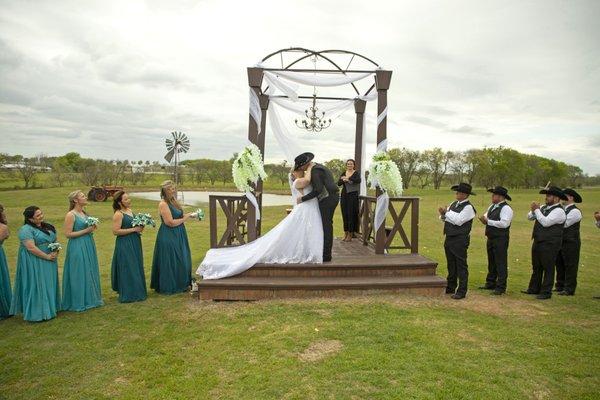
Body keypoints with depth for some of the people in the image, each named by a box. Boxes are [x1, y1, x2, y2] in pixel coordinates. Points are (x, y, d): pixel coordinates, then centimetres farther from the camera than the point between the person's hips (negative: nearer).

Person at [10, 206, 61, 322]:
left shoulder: (47, 226, 10)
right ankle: (37, 313, 7)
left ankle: (50, 308, 24)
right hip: (34, 263, -8)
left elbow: (55, 240, 15)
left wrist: (56, 252, -4)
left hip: (49, 262, 8)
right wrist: (47, 256, -17)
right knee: (36, 286, -1)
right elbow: (31, 248, -23)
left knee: (48, 285, 13)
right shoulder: (26, 229, -15)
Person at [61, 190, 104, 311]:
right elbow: (68, 234, -16)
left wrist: (92, 229, 3)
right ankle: (79, 303, 14)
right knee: (79, 274, 1)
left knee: (89, 273, 14)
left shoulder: (84, 212, 10)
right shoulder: (70, 215, -13)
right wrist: (85, 231, -18)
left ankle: (90, 299, 27)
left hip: (89, 246, 8)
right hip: (77, 248, -8)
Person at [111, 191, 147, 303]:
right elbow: (115, 231, -20)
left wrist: (140, 228, 3)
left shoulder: (130, 211, 10)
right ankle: (128, 295, 8)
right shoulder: (118, 214, -15)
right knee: (128, 269, -2)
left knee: (136, 267, 15)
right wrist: (133, 229, -19)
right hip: (124, 245, -9)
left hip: (134, 243, 9)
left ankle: (137, 291, 28)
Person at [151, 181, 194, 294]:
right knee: (170, 261, 1)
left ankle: (182, 284, 28)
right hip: (168, 237, -9)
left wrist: (189, 215, 3)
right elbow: (171, 222, -22)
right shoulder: (163, 204, -18)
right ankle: (169, 287, 15)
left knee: (181, 260, 15)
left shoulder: (173, 201, 9)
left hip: (178, 236, 9)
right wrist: (184, 218, -12)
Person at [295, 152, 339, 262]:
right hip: (332, 197, 10)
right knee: (327, 225, 13)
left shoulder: (315, 171, -15)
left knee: (326, 227, -5)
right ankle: (326, 253, 19)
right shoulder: (319, 167, 17)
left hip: (327, 199, -10)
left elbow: (317, 190, -24)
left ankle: (326, 256, 0)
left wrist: (303, 198, -16)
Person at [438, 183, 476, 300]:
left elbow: (458, 220, -23)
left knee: (461, 265, -1)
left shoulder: (468, 207, -12)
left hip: (460, 240, -8)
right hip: (449, 238, 8)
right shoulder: (453, 204, 12)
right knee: (451, 264, 17)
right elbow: (445, 219, 15)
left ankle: (462, 291, 7)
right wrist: (443, 214, -7)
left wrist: (447, 212, -12)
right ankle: (450, 288, 28)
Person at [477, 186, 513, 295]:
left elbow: (504, 223, -24)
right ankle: (490, 284, 30)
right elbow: (487, 216, 16)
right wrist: (484, 219, -8)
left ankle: (501, 287, 6)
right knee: (491, 262, 18)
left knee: (501, 263, -2)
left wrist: (488, 221, -21)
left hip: (500, 239, -9)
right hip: (491, 238, 9)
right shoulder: (492, 206, 14)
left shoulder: (506, 208, -14)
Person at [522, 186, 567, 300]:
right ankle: (534, 289, 28)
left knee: (548, 268, 1)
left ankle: (546, 292, 9)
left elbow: (546, 222, -25)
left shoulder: (559, 211, -14)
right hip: (538, 242, 9)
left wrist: (537, 210, -16)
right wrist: (533, 210, -5)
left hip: (549, 245, -9)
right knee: (536, 267, 16)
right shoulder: (543, 207, 12)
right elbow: (529, 217, 15)